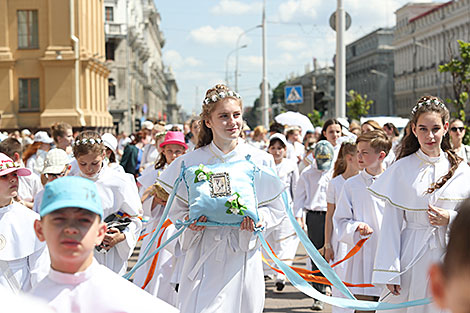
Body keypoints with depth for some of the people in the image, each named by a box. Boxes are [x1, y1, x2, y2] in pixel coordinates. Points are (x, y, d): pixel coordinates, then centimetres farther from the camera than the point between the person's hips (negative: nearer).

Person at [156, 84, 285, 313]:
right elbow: (176, 210, 9)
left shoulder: (260, 161, 3)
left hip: (243, 257, 1)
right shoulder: (190, 162, 3)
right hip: (203, 257, -1)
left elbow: (277, 209, 7)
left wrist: (257, 217, -13)